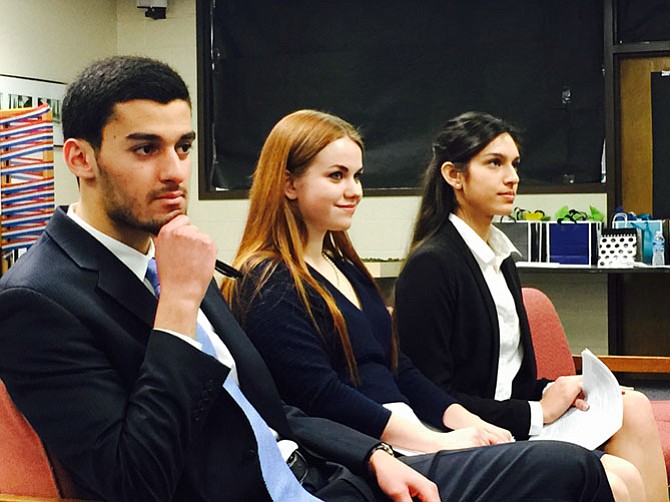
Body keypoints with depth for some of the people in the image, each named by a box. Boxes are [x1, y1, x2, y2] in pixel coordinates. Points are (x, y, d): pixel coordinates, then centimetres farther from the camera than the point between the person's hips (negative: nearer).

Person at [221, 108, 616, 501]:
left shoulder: (345, 269, 20)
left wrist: (464, 420, 2)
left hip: (408, 437, 9)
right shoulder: (268, 287, -8)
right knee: (562, 467, -22)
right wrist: (439, 442, -18)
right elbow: (324, 398, -17)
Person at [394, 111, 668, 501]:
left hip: (512, 413, 8)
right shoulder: (431, 265, -12)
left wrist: (548, 392, -3)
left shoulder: (500, 257, 16)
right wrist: (536, 413, -15)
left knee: (633, 407, -18)